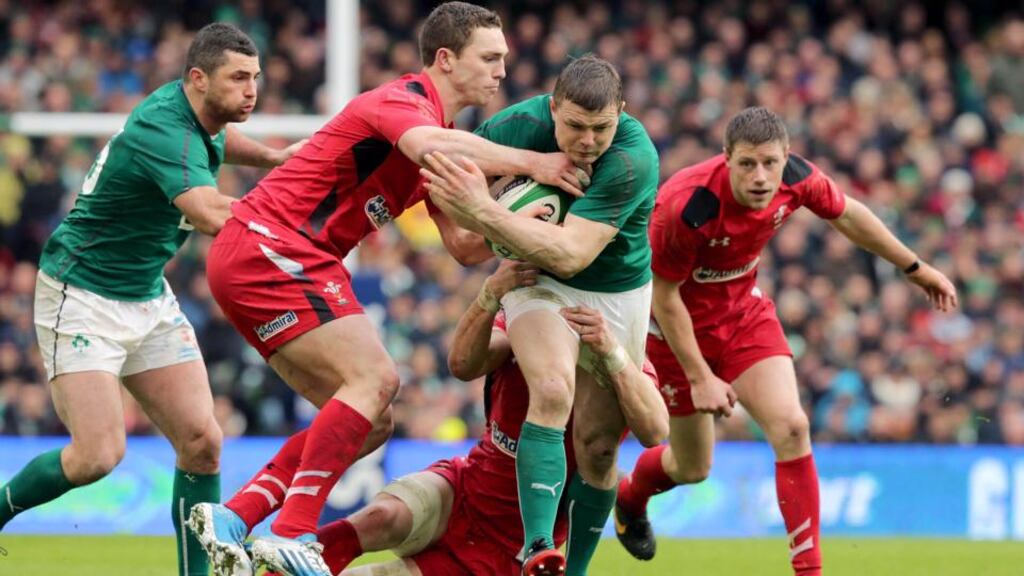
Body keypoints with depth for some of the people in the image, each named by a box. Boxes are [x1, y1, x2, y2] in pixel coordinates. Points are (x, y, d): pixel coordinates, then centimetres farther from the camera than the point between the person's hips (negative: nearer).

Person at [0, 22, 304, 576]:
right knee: (99, 454, -17)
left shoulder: (198, 117, 1)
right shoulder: (162, 131, -27)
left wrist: (270, 156, 11)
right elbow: (213, 215, -44)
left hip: (149, 299, 9)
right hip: (82, 297, -9)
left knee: (202, 441, -3)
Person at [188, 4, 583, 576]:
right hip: (266, 247, -10)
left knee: (368, 415, 5)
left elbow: (463, 246, 14)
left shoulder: (449, 141, 18)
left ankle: (233, 518, 0)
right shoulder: (402, 100, -13)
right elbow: (428, 145, -37)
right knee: (374, 379, -20)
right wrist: (532, 162, -30)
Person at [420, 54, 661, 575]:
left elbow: (570, 255, -39)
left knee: (599, 444, 1)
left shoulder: (634, 159, -32)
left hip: (617, 292, 0)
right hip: (539, 281, 0)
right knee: (553, 391, -28)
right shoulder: (517, 126, -22)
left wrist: (483, 212, -44)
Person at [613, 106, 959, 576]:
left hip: (743, 311, 4)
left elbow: (847, 215, 3)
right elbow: (664, 296, -22)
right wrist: (700, 378, -19)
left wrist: (915, 268, 14)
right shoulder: (686, 207, -36)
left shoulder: (797, 178, -20)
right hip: (678, 325, -4)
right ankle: (629, 496, 45)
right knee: (692, 468, 9)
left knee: (791, 428, -15)